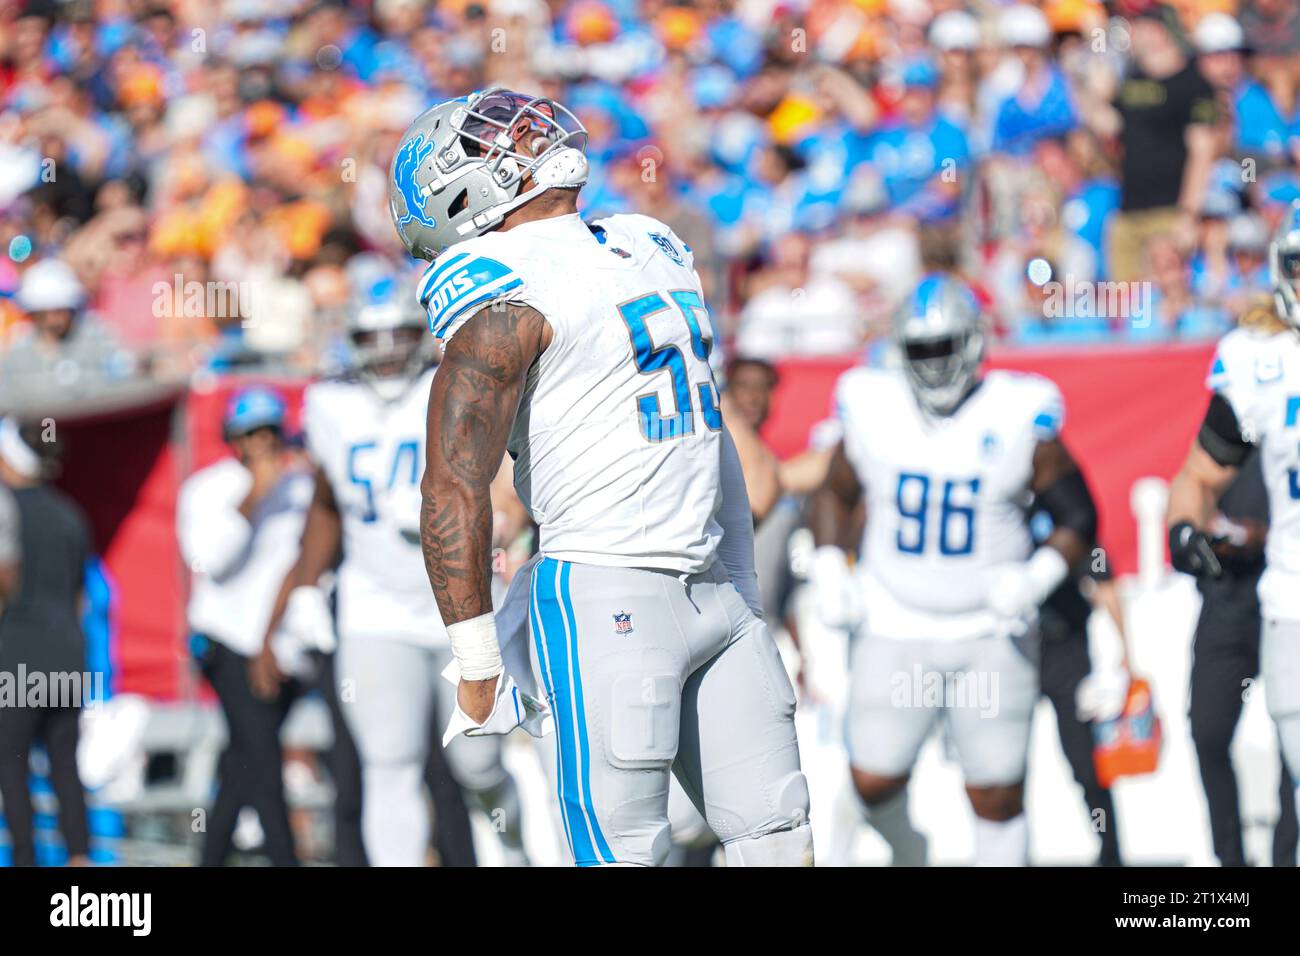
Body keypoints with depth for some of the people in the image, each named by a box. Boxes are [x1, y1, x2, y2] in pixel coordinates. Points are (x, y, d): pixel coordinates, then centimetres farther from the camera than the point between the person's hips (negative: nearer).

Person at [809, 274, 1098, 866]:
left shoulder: (1019, 418, -7)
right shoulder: (873, 408, 0)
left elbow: (1078, 517, -1)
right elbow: (835, 495, 15)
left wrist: (1037, 577, -18)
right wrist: (829, 569, 1)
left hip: (990, 634, -2)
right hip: (894, 632, 2)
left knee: (996, 797, 1)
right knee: (874, 782, -1)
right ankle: (907, 852, 29)